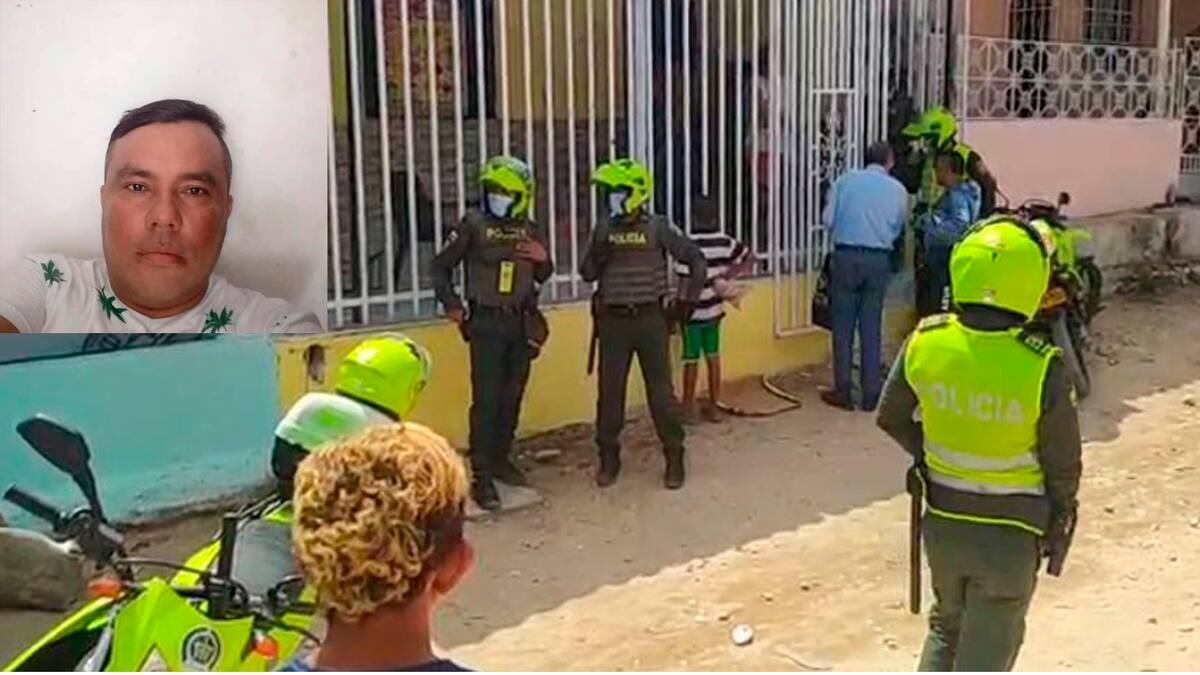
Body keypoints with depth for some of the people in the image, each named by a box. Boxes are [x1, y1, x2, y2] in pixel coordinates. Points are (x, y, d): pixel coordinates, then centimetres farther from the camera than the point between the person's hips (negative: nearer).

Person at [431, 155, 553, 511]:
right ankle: (481, 475, -3)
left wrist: (543, 259, -4)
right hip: (486, 323, -4)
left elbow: (543, 276, 17)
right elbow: (442, 265, 1)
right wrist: (452, 305, -8)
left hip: (521, 324, 5)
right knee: (486, 400, -7)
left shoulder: (531, 231, 6)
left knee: (512, 398, 11)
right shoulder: (474, 225, -6)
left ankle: (501, 460, 26)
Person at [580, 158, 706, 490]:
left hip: (650, 317, -3)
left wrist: (687, 301, -1)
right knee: (610, 390, 7)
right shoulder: (604, 230, 5)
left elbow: (696, 260, 1)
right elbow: (587, 273, 8)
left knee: (660, 390, 2)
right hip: (613, 320, 3)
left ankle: (674, 457, 13)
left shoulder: (658, 228, -4)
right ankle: (608, 457, 19)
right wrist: (599, 256, -12)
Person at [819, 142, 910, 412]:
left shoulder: (846, 180, 2)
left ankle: (843, 392, 9)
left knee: (843, 327, 5)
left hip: (846, 256, -1)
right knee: (871, 328, 8)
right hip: (878, 259, 1)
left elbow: (828, 219, -1)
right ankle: (870, 394, 11)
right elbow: (897, 230, 9)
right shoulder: (898, 190, 5)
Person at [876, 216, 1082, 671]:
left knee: (947, 626, 28)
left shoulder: (926, 343, -15)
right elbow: (1063, 464, -11)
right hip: (1009, 534, -3)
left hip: (942, 522, 3)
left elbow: (892, 418, 1)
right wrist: (1058, 528, 8)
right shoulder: (1041, 369, -25)